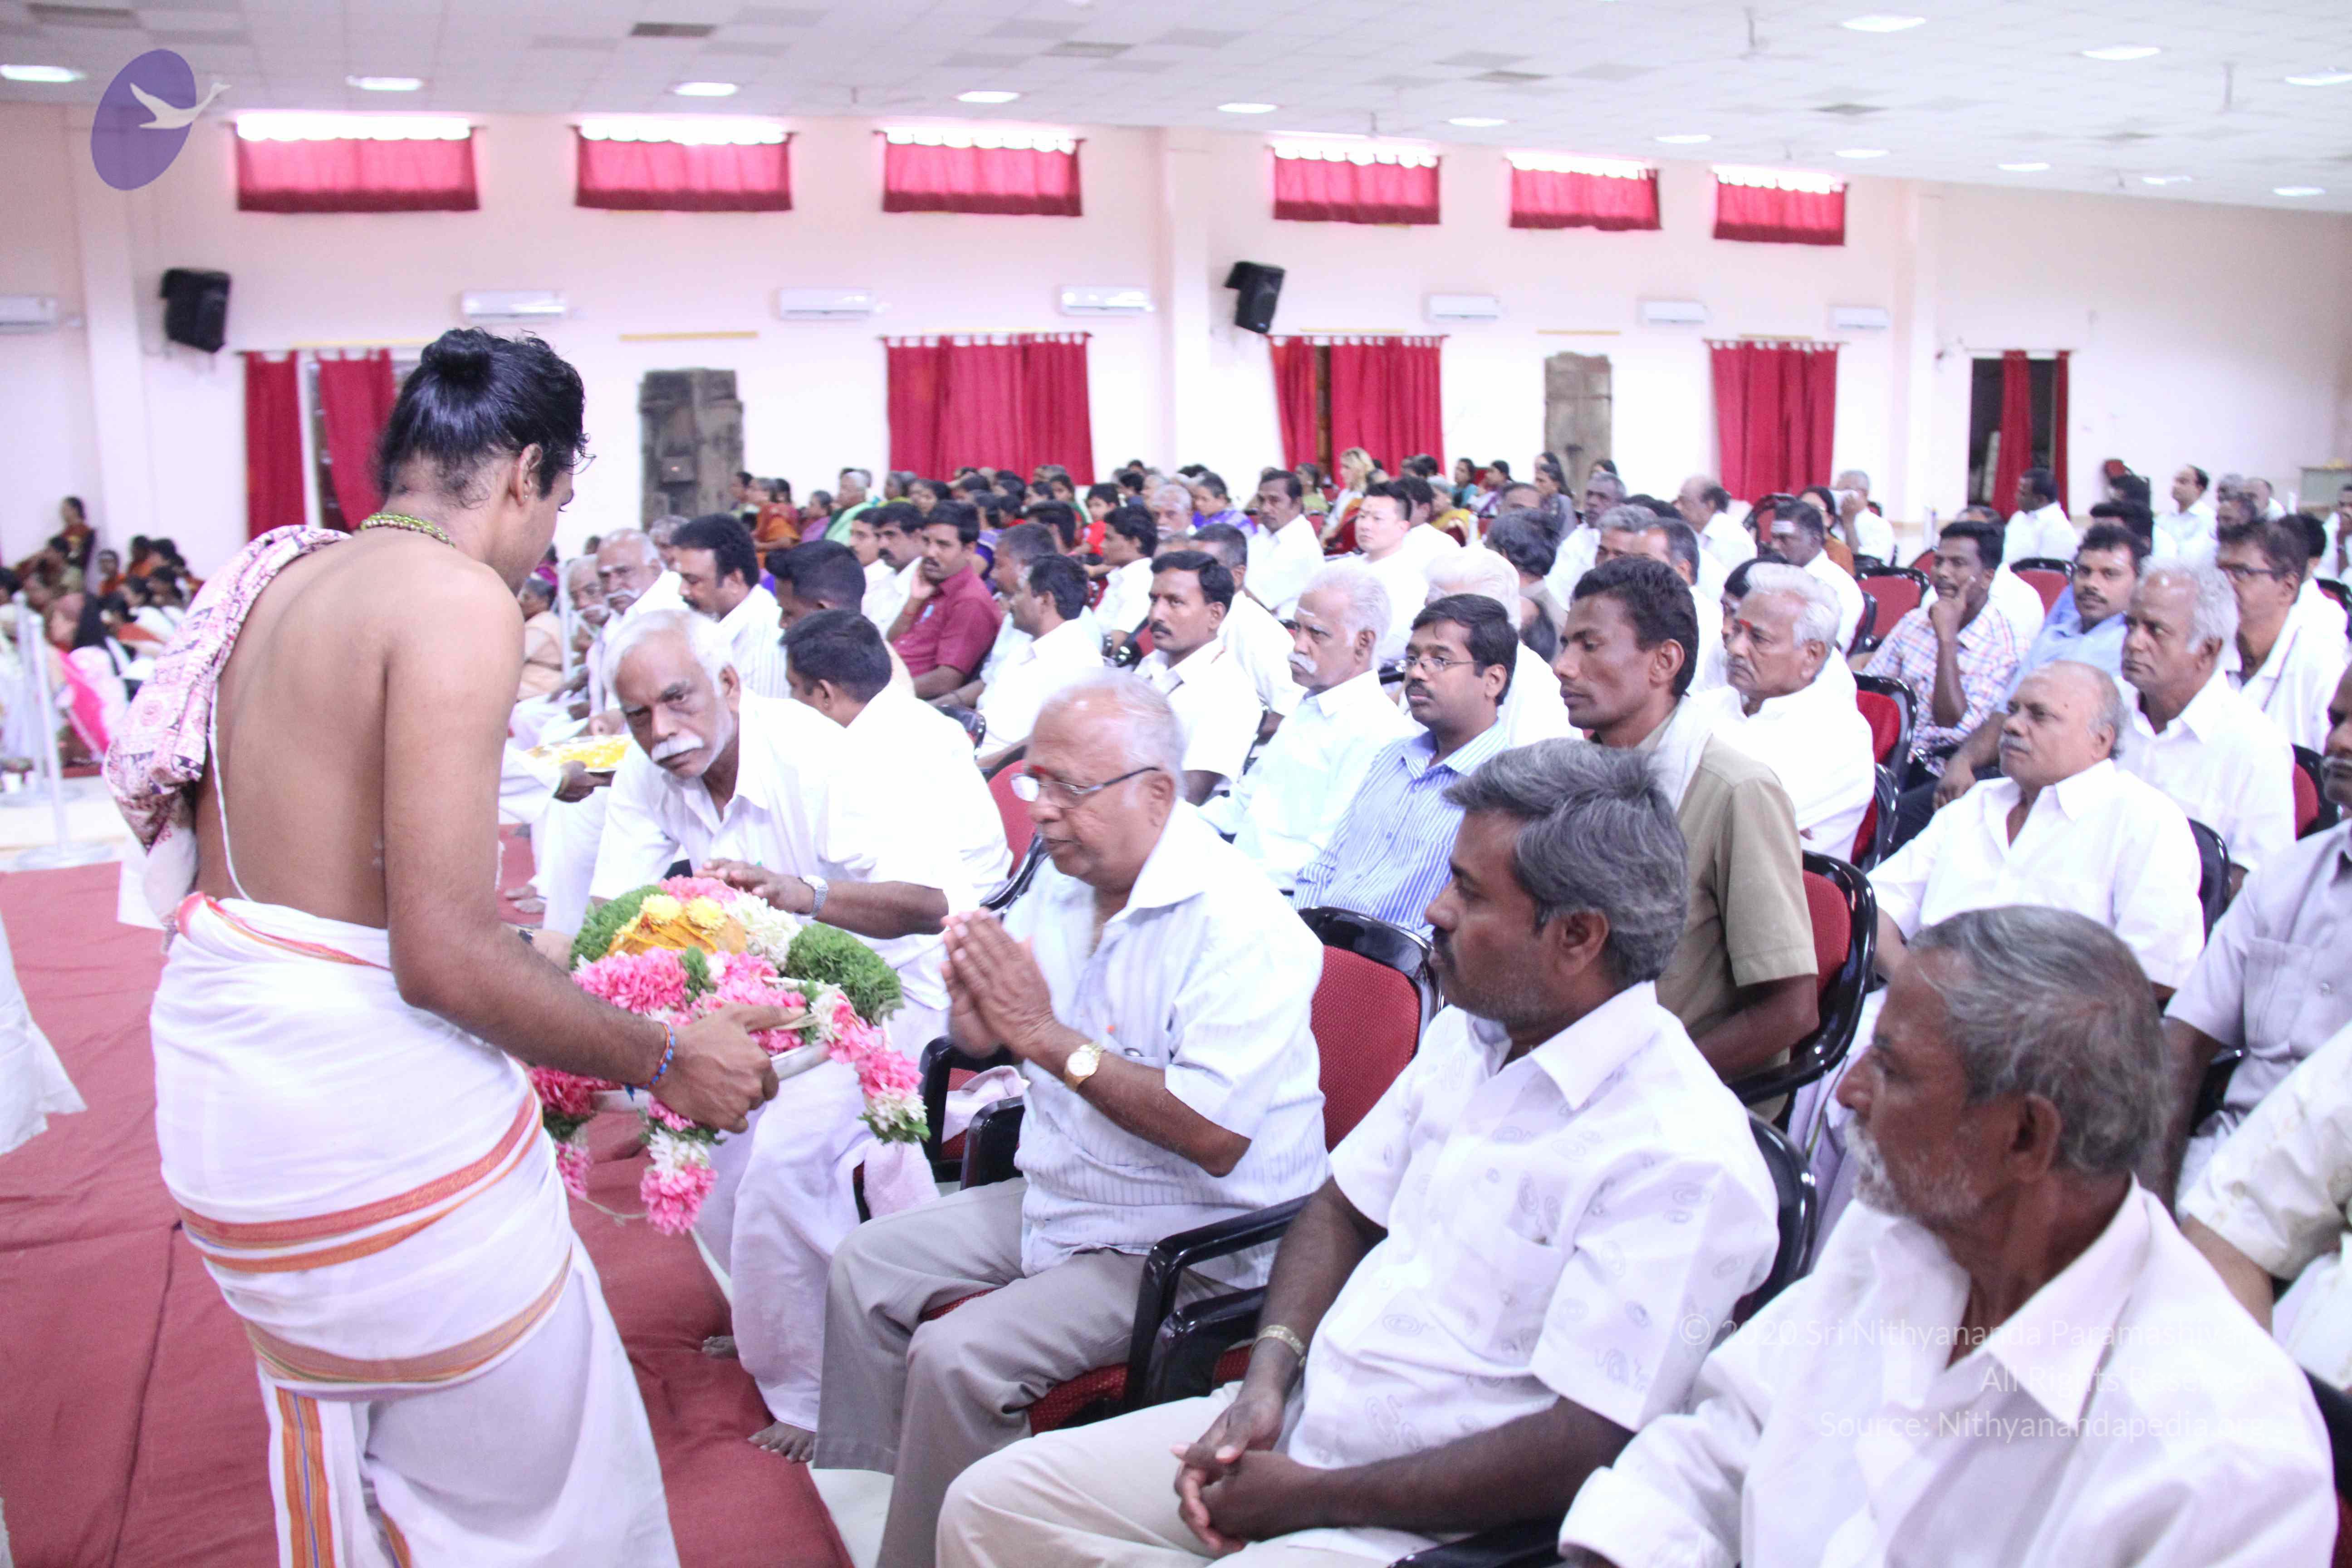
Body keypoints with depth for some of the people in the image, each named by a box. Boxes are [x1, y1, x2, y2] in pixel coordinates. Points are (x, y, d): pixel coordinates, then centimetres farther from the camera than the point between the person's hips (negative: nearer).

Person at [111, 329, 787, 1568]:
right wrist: (664, 1061, -11)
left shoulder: (281, 582, 9)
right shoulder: (459, 599, -17)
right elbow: (444, 955, -23)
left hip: (218, 1078, 9)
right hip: (366, 1112, -9)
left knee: (338, 1444, 26)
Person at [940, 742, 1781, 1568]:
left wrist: (1311, 1498, -16)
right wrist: (1267, 1378, -4)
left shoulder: (1681, 1155, -20)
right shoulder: (1465, 1034, 6)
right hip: (1293, 1422, 8)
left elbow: (1582, 1452, -22)